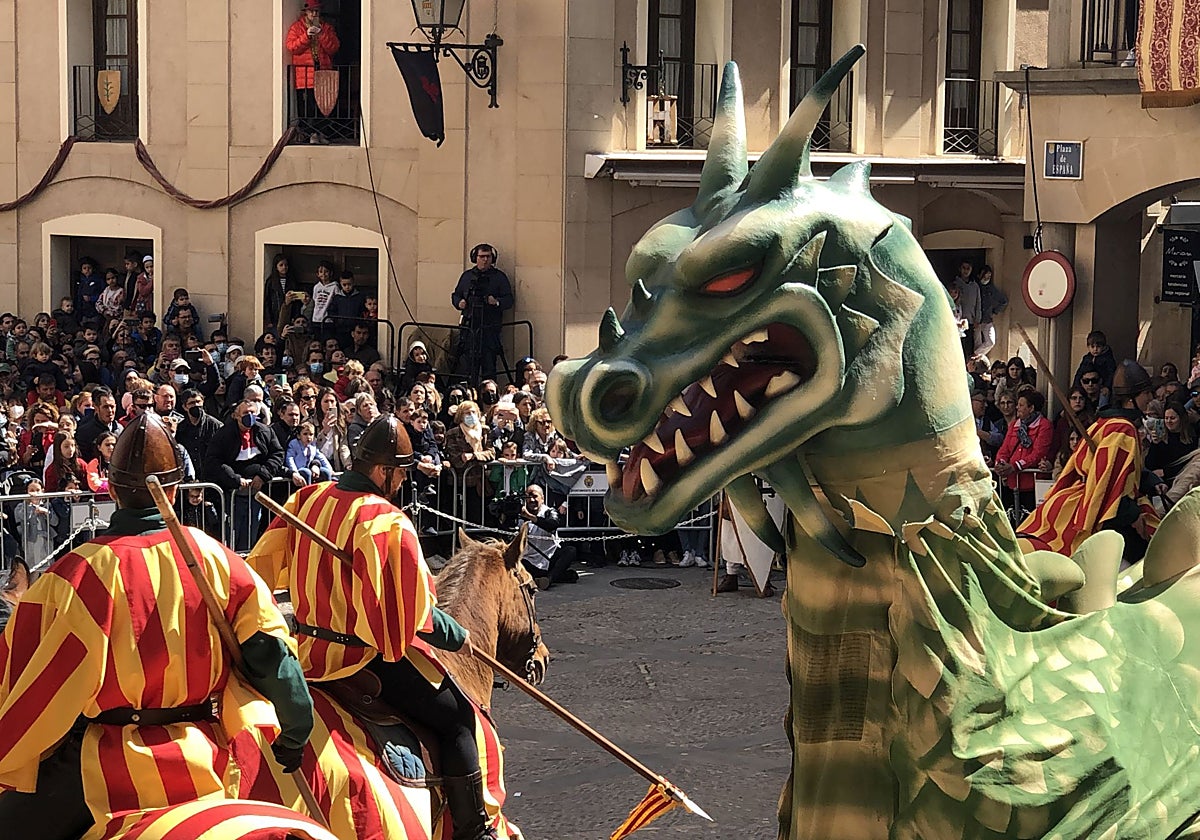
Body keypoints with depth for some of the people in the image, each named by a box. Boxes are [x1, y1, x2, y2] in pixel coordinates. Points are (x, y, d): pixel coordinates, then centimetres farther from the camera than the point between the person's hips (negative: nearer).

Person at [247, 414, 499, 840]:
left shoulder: (307, 500, 1)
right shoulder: (389, 524, -20)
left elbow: (262, 567, 7)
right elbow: (417, 616, -19)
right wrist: (458, 637, -2)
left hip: (310, 652, 8)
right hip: (367, 657, -8)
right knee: (458, 719, 3)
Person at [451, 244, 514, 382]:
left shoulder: (499, 277, 7)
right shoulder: (467, 275, 16)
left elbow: (509, 300, 3)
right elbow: (456, 294, 24)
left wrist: (497, 302, -17)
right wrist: (459, 302, 2)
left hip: (490, 329, -3)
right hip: (469, 327, 3)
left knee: (489, 364, -4)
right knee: (465, 364, 0)